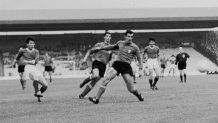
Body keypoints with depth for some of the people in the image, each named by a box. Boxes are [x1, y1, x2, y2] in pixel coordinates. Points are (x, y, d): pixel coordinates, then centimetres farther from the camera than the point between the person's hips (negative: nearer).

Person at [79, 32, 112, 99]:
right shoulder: (99, 44, 2)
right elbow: (90, 51, 7)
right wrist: (85, 58, -4)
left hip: (103, 66, 4)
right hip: (97, 62, -4)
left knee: (94, 82, -1)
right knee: (95, 76, -32)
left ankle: (82, 95, 8)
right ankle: (84, 82, -2)